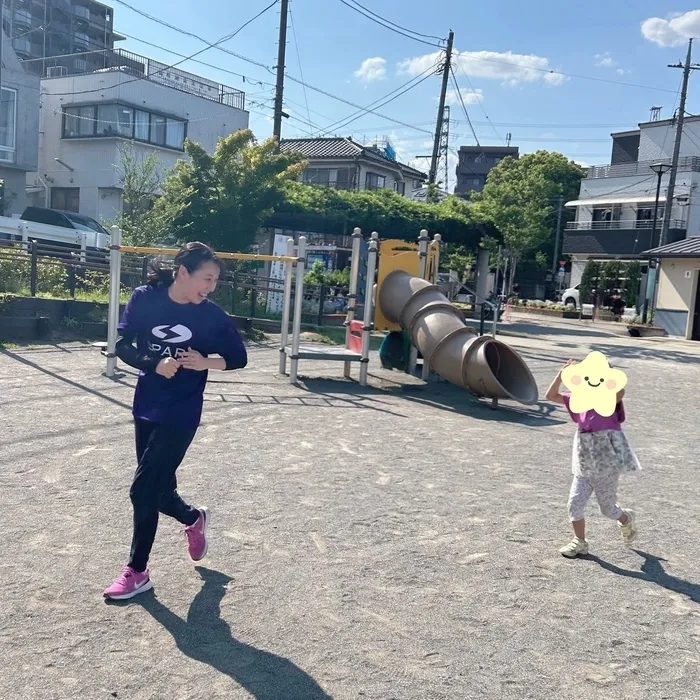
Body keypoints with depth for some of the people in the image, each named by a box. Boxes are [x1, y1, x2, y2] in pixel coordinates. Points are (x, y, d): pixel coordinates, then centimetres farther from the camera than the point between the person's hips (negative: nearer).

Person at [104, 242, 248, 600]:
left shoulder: (212, 315, -10)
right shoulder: (144, 298, -7)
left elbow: (239, 357, 0)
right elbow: (122, 346, -4)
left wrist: (206, 362, -19)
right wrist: (155, 364, -22)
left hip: (180, 414, -3)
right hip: (146, 408, 3)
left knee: (143, 488, -4)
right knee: (158, 488, 13)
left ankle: (137, 571, 15)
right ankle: (194, 519, 45)